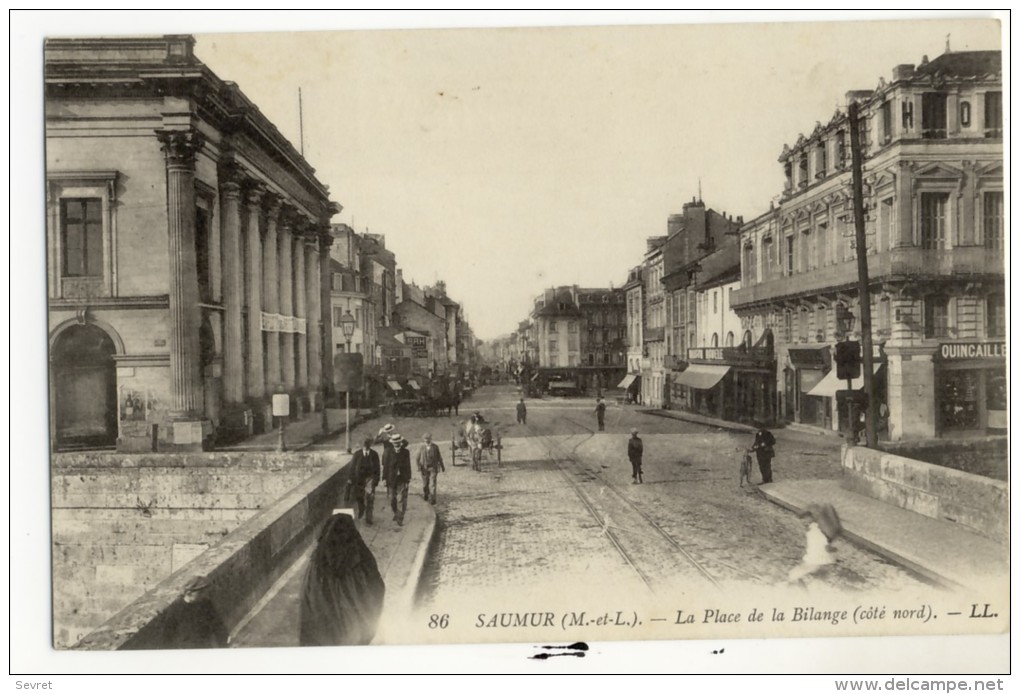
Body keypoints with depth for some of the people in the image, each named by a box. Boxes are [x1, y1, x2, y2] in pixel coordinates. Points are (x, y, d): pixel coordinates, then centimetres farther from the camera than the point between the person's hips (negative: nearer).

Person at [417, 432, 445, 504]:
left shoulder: (435, 447, -2)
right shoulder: (421, 447, -1)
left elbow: (439, 457, 6)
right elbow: (418, 458, 2)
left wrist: (442, 467, 12)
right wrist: (419, 467, -10)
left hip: (433, 468, -1)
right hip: (424, 468, 1)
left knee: (433, 484, -9)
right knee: (425, 484, 12)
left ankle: (432, 500, -7)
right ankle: (427, 495, 38)